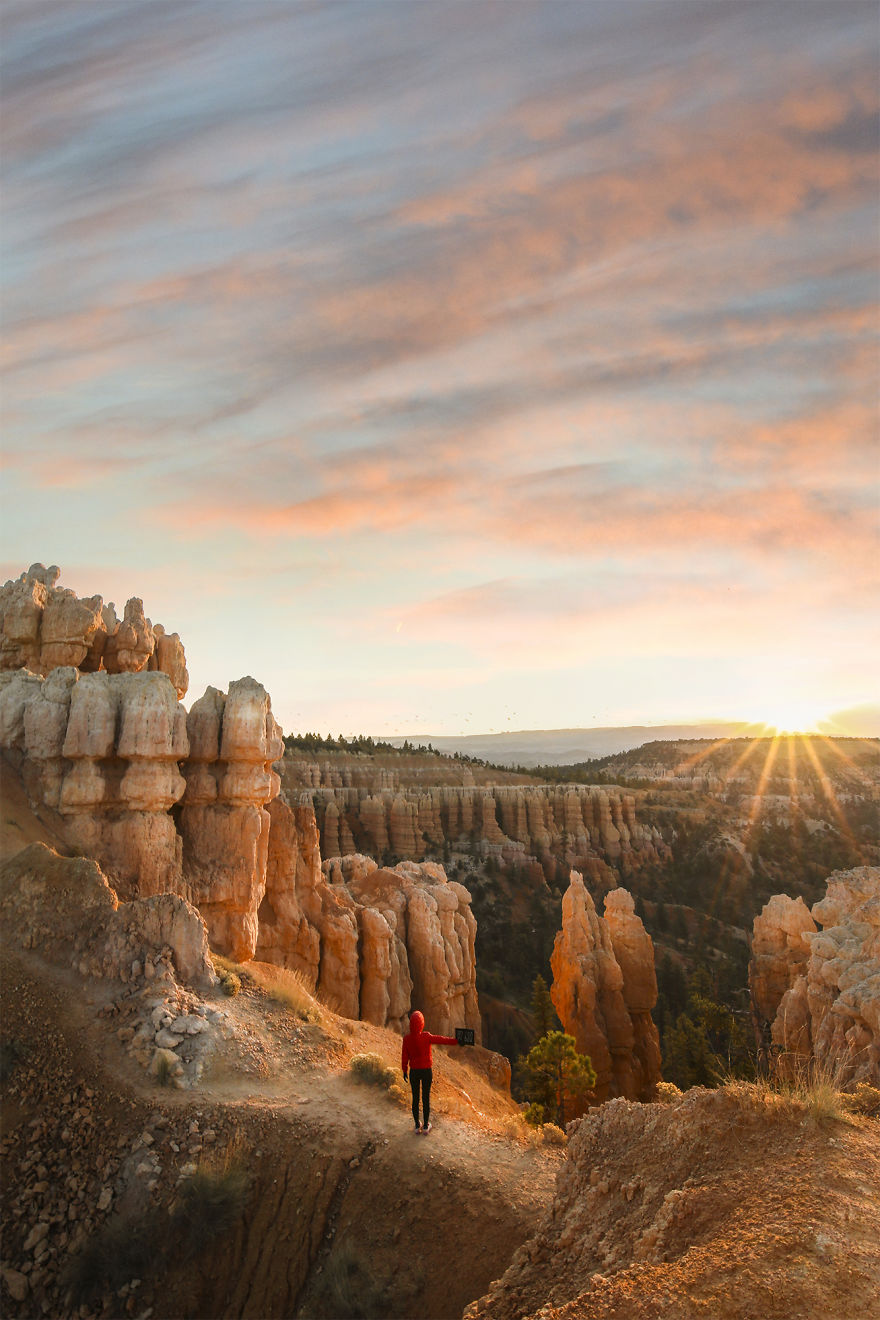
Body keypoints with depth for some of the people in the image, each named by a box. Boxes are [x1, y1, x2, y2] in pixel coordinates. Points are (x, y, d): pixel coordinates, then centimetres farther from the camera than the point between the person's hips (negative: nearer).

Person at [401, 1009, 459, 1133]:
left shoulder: (406, 1039, -15)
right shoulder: (426, 1037, -22)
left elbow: (404, 1056, -3)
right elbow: (442, 1040, -13)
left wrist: (404, 1071, 11)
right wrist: (456, 1041, -3)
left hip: (414, 1072, 2)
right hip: (426, 1071, -2)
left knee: (415, 1098, 15)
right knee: (426, 1098, 12)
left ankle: (417, 1125, 25)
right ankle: (426, 1126, 24)